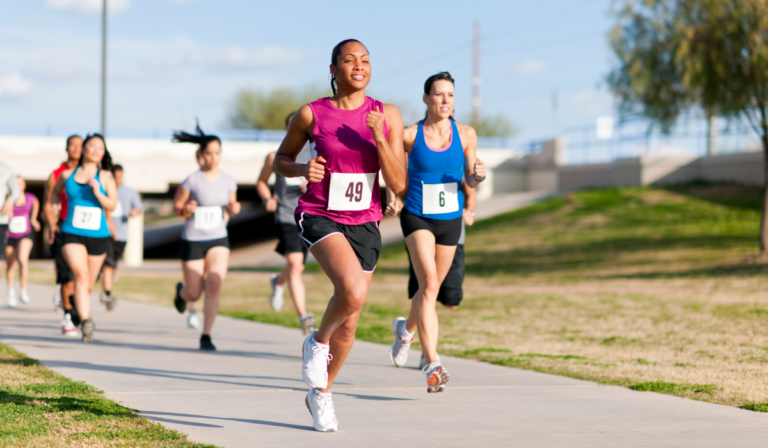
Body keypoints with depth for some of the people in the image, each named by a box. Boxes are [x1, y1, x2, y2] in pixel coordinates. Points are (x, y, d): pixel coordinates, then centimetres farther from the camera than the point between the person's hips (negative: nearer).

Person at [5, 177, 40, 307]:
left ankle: (23, 290, -8)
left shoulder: (30, 197, -5)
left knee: (23, 259, -23)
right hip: (9, 236, 0)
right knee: (10, 266, 11)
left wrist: (33, 219, 21)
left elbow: (36, 203, 19)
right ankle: (11, 291, 34)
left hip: (25, 235, 0)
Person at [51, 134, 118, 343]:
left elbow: (112, 205, -8)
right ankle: (86, 322, -28)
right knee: (81, 274, -22)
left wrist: (97, 192, -21)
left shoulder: (106, 177, 1)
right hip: (72, 234, -1)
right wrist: (54, 205, 9)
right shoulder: (67, 175, 5)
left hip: (98, 236, 1)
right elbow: (55, 191, 26)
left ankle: (77, 304, 44)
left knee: (88, 283, 12)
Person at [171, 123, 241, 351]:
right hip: (192, 241, -2)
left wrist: (233, 209, -8)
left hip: (218, 240, 2)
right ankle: (181, 290, 45)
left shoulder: (228, 180, 2)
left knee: (215, 282, -23)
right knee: (194, 294, 3)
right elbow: (176, 204, 1)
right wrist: (186, 209, -21)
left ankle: (206, 336, -14)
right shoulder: (192, 180, -9)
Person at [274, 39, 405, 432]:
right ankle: (317, 341, 1)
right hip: (319, 217, -3)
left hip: (364, 223, 4)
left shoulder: (387, 116, -1)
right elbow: (281, 160, 10)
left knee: (348, 325, 10)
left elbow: (398, 184, -4)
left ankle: (320, 394, 34)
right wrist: (303, 170, -13)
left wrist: (378, 138, -17)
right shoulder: (311, 114, -5)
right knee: (354, 291, -31)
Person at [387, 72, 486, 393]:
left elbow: (470, 180, 4)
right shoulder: (410, 135, -8)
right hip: (417, 218, -4)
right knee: (428, 282, -23)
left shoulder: (466, 135, -2)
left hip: (450, 220, 4)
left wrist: (477, 175, -19)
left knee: (431, 288, 17)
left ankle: (405, 329, 51)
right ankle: (432, 364, -28)